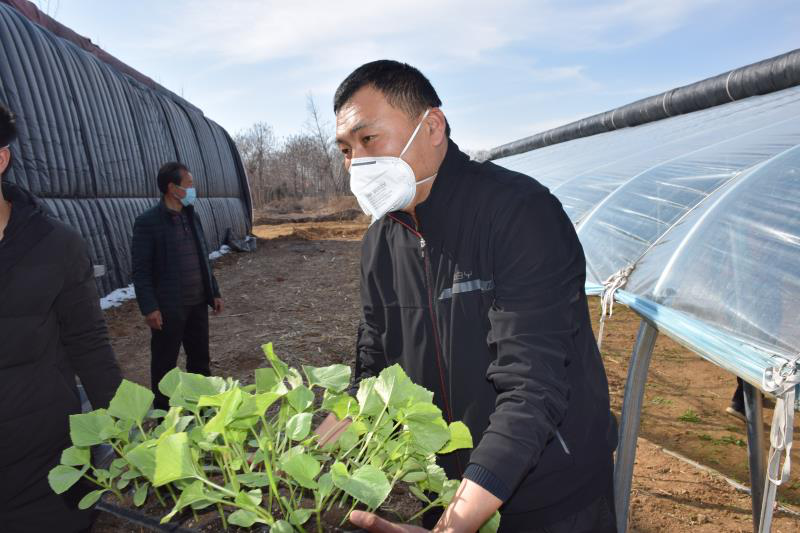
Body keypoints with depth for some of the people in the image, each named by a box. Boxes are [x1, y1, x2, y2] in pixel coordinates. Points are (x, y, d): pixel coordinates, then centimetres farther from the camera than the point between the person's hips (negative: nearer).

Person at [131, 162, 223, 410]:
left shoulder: (192, 216, 10)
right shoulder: (148, 221, -11)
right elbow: (140, 269, -13)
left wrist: (214, 292, 13)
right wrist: (149, 307, -17)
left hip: (197, 303, 6)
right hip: (168, 307, -6)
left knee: (200, 357, 15)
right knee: (164, 363, 7)